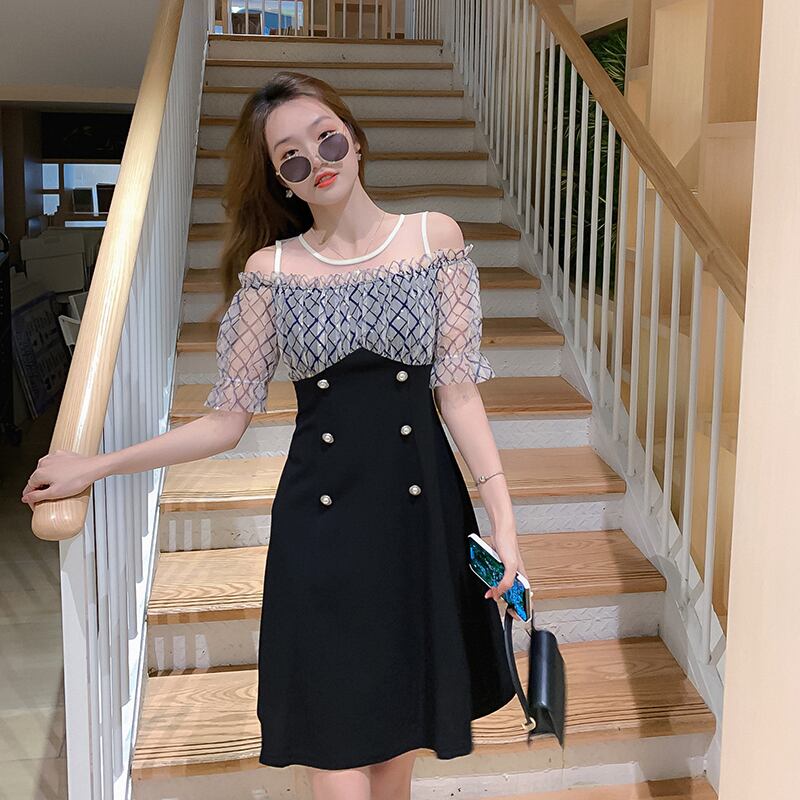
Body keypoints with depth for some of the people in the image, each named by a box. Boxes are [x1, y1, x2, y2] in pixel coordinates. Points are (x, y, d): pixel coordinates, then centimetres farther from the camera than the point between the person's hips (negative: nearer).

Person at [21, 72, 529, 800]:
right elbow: (227, 420, 1)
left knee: (398, 738, 13)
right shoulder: (269, 269, 0)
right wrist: (95, 467, -2)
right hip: (320, 526, 0)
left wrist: (503, 520, -8)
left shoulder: (434, 238, 0)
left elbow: (457, 391, -2)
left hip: (421, 516, 1)